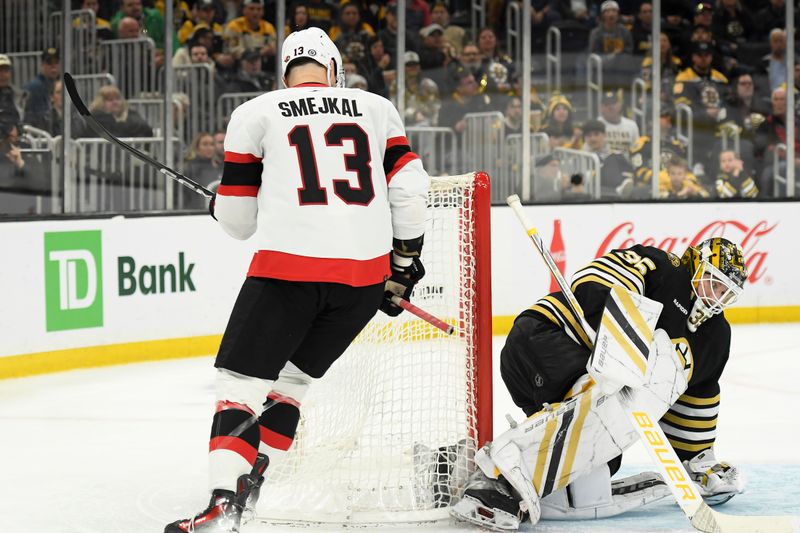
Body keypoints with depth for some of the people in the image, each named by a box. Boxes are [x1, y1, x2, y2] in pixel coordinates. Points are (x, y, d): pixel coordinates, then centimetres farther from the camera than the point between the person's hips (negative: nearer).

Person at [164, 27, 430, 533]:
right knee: (291, 376, 22)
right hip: (365, 269, 4)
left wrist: (223, 204, 34)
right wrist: (405, 259, 22)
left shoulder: (256, 114, 9)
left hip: (289, 262, -3)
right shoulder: (376, 109, 16)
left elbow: (238, 220, 11)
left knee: (242, 379, 3)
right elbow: (410, 187, 10)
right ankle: (251, 480, 21)